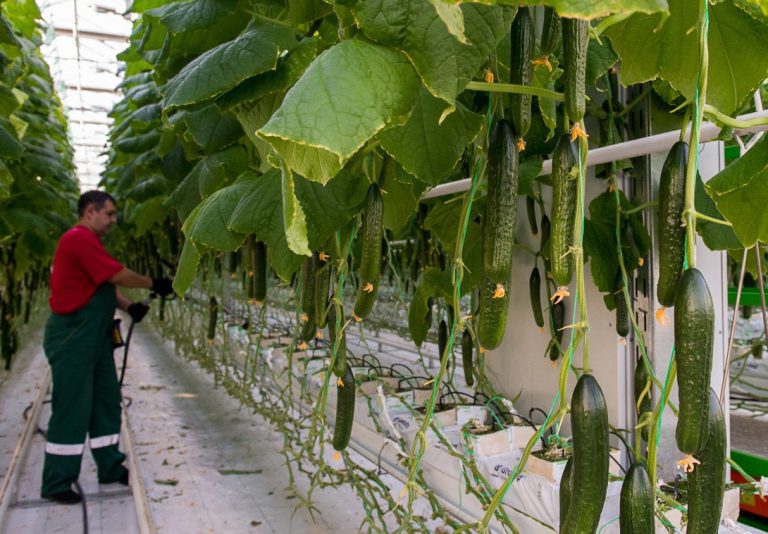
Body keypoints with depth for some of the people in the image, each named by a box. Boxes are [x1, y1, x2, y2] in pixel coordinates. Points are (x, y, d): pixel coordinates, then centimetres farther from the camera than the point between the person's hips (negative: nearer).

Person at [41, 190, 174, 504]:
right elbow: (118, 275, -19)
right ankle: (56, 484, 9)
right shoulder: (80, 238, -16)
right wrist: (154, 285, -7)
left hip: (94, 337, 10)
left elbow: (105, 284, 16)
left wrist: (128, 307, 2)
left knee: (106, 402, 13)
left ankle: (111, 468, 24)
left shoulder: (88, 242, 17)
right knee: (71, 408, -3)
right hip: (73, 337, -10)